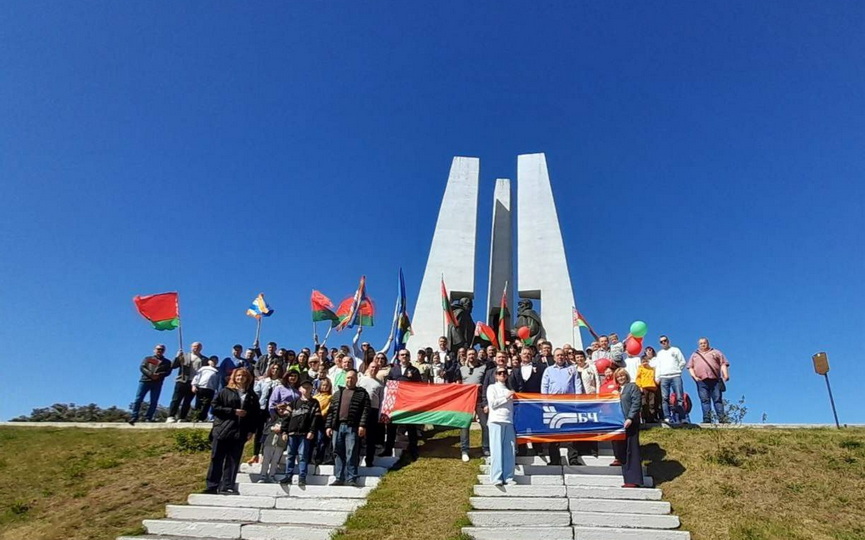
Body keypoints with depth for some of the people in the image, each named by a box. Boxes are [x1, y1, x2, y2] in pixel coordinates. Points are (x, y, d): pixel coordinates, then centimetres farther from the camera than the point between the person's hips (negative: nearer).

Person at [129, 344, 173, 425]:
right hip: (145, 380, 0)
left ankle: (148, 418, 1)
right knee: (138, 399, -6)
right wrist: (150, 374, -13)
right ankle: (134, 417, -3)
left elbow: (168, 372, 3)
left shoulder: (167, 362, 17)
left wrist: (159, 375, -16)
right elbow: (141, 367, 4)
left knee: (154, 402, -4)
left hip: (157, 383, 0)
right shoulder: (147, 358, 20)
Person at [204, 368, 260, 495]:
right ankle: (212, 486, 9)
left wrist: (251, 431, 1)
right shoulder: (225, 392, 6)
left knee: (233, 461, 1)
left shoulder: (252, 395, 12)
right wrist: (233, 411, -10)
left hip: (240, 433, 2)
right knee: (217, 459, 2)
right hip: (222, 430, -2)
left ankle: (227, 487, 5)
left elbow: (256, 414, 11)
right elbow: (215, 407, -2)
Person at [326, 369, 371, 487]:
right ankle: (339, 478, 14)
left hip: (352, 427, -4)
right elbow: (331, 410, 17)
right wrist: (329, 426, 7)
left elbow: (365, 410, -3)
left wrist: (362, 425, -13)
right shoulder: (338, 393, 21)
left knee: (352, 454, -7)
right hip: (337, 427, 5)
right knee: (338, 453, 7)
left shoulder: (362, 393, 6)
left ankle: (351, 479, -2)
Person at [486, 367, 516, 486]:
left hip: (509, 422, 4)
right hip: (496, 421, -4)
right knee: (497, 450, -6)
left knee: (510, 451, 0)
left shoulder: (509, 390, 22)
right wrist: (506, 397, -3)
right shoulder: (492, 388, 8)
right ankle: (496, 478, -4)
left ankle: (508, 477, 6)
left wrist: (513, 399, 6)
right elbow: (492, 403, -4)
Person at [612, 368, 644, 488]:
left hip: (630, 423, -6)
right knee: (621, 450, 9)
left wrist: (630, 418, -19)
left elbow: (636, 403, -11)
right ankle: (629, 477, 22)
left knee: (631, 450, -5)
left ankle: (633, 480, -4)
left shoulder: (632, 387, -1)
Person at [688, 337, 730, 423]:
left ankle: (722, 418, -7)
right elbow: (690, 367, 16)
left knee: (718, 399, -5)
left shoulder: (716, 352, 19)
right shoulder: (694, 355, 23)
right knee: (704, 400, -5)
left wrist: (725, 375, -7)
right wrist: (694, 376, -1)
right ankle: (707, 419, -9)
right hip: (701, 381, 1)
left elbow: (723, 364, 9)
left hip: (715, 380, -1)